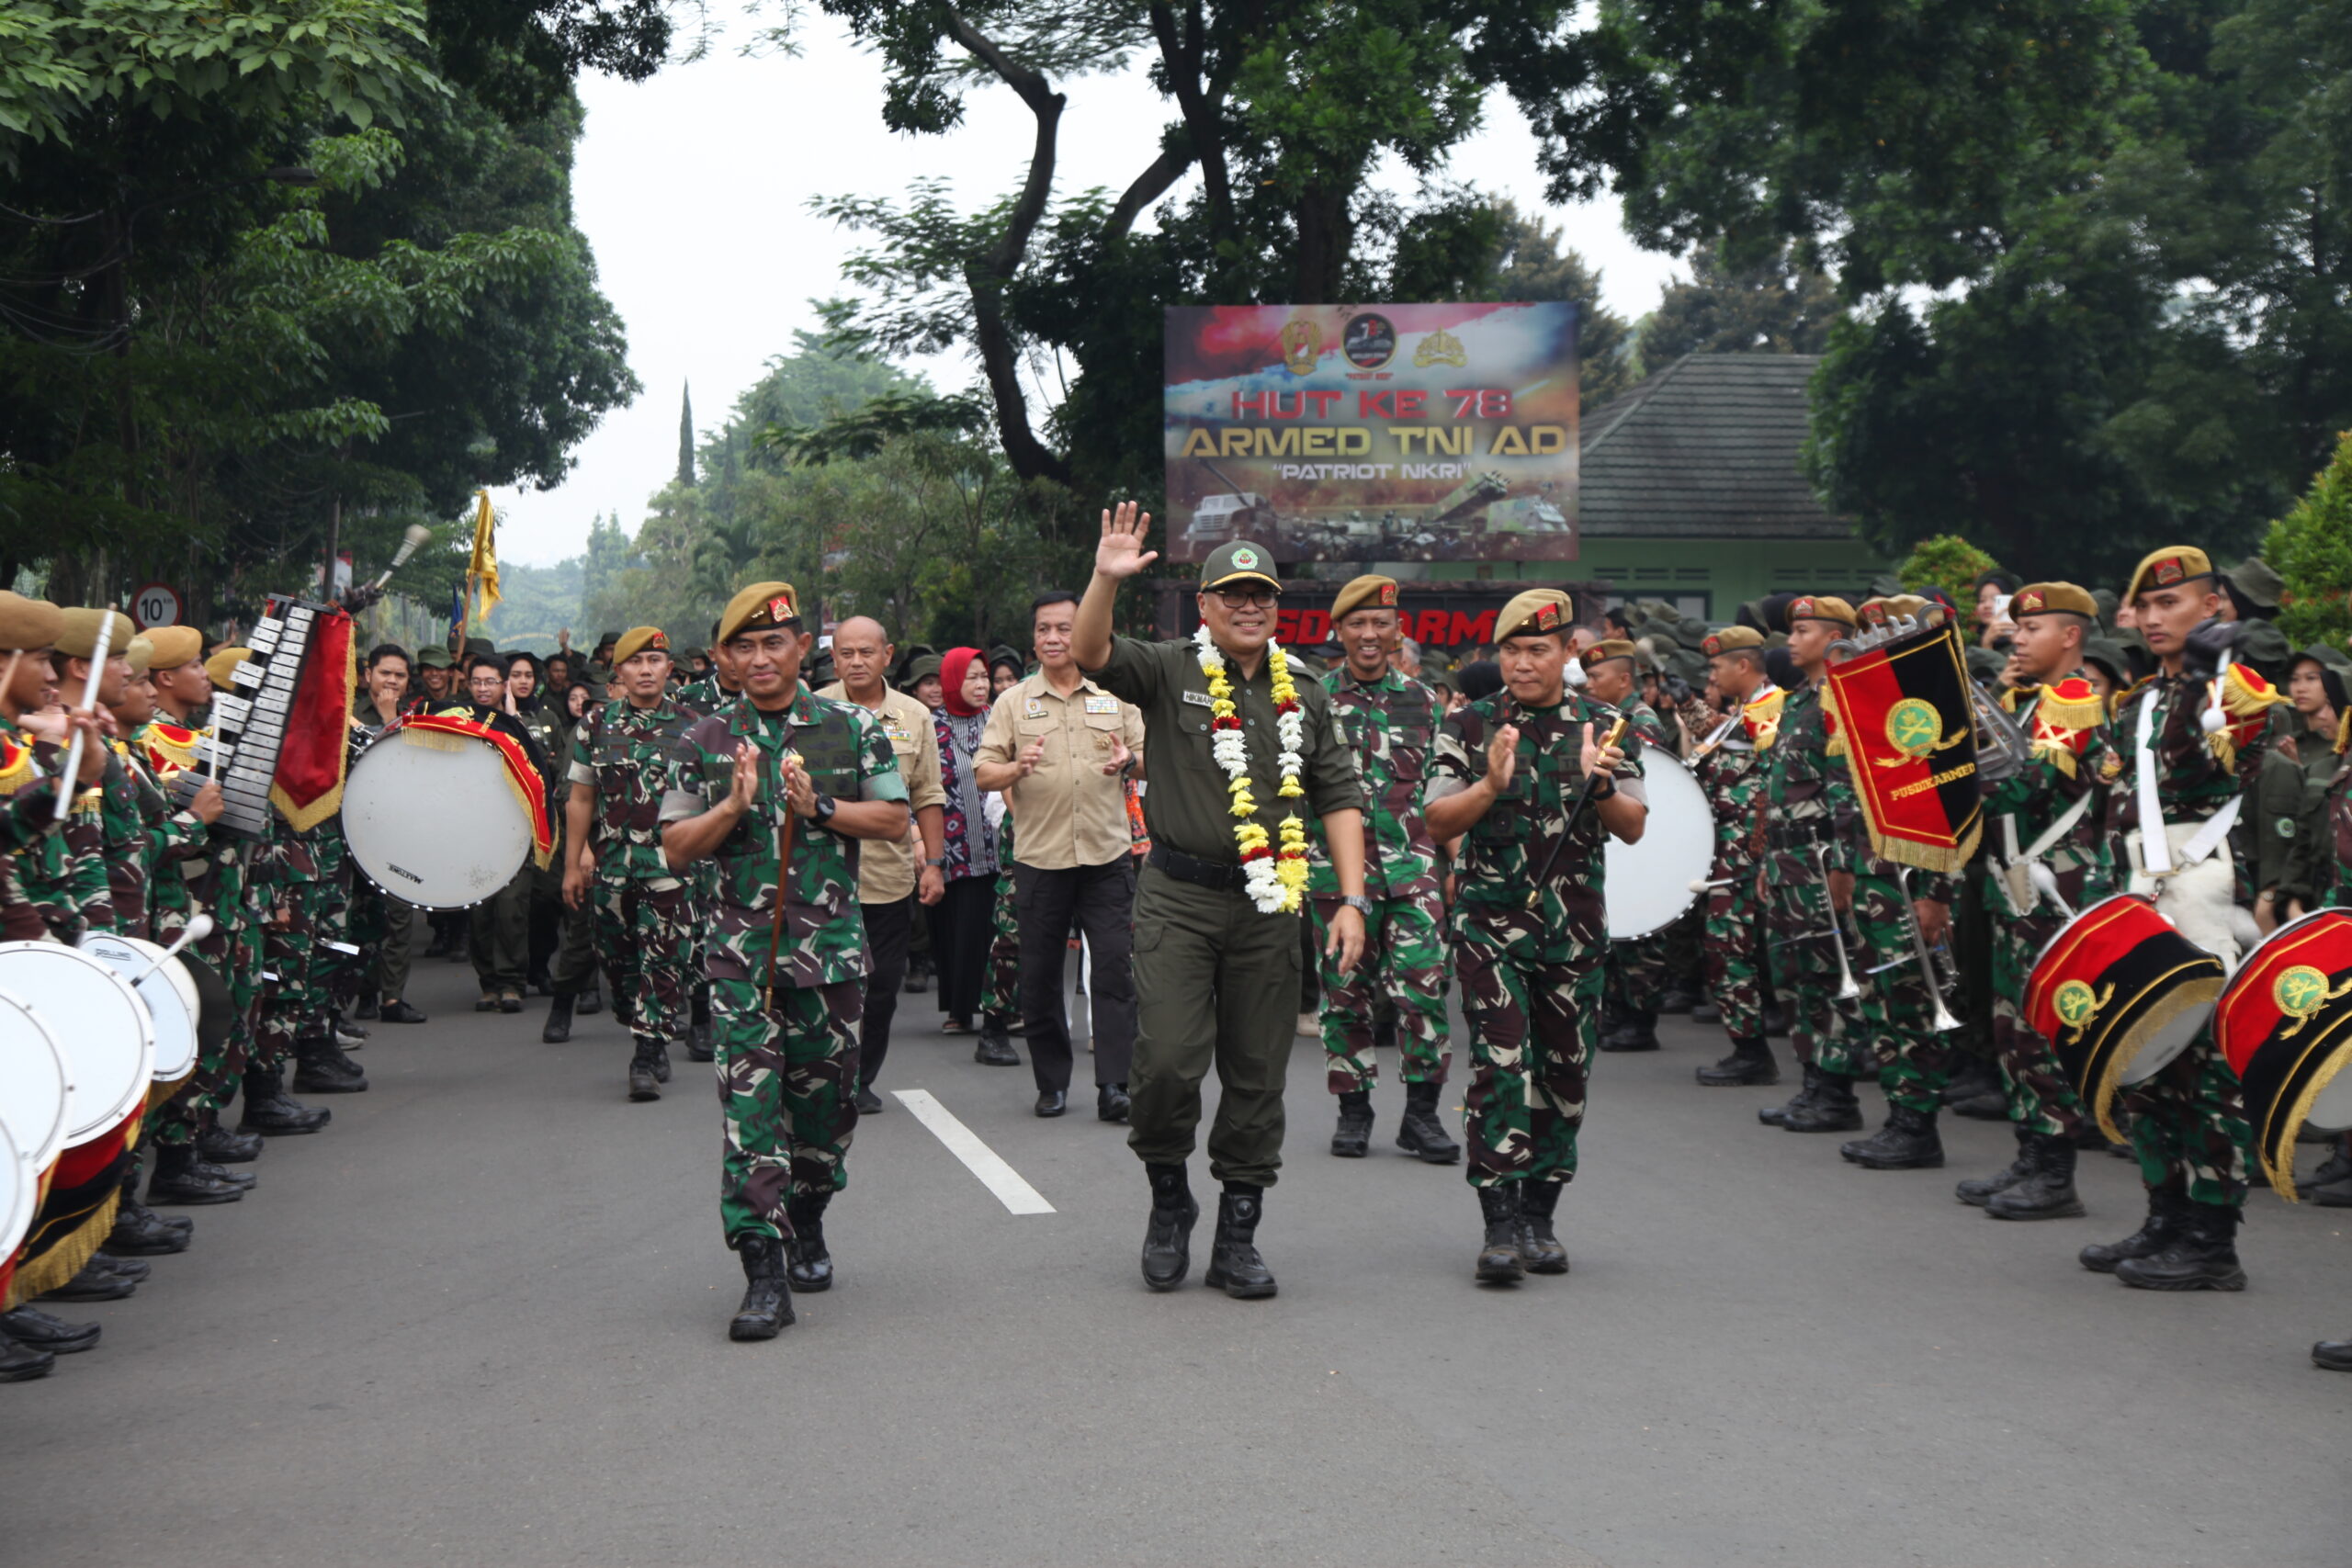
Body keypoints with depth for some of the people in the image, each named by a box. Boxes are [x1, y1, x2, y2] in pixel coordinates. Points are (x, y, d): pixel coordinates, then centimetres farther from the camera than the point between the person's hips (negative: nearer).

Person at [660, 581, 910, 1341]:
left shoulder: (852, 729, 5)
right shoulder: (707, 742, 6)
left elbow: (895, 820, 4)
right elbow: (676, 847, 5)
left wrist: (819, 807, -10)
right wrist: (735, 805, -12)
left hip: (832, 945, 1)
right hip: (742, 950, -1)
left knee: (826, 1099, 11)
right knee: (750, 1106, -10)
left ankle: (807, 1226, 36)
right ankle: (764, 1273, -10)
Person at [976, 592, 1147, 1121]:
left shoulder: (1116, 695, 9)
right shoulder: (1014, 701, 7)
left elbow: (1149, 757, 12)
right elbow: (982, 773, 2)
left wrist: (1129, 762, -11)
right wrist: (1015, 768, -19)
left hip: (1107, 854, 0)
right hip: (1039, 856, 0)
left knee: (1114, 967, -6)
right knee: (1040, 975, 4)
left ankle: (1114, 1085, -5)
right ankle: (1052, 1082, 16)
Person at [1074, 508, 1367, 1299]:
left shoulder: (1304, 696, 12)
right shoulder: (1168, 671, 2)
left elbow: (1339, 797, 12)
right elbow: (1089, 654, -15)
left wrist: (1352, 899, 3)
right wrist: (1108, 581, -32)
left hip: (1268, 908, 3)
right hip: (1178, 899, -3)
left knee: (1257, 1076, 5)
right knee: (1167, 1061, -12)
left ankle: (1237, 1240, 15)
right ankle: (1169, 1198, 14)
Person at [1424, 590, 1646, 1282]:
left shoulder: (1605, 727, 6)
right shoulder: (1469, 726, 3)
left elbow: (1634, 829, 2)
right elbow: (1437, 821, -2)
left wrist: (1598, 785, -18)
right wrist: (1491, 786, -20)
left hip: (1575, 927, 2)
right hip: (1491, 921, -2)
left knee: (1564, 1072, 7)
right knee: (1500, 1067, -12)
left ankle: (1539, 1217, 19)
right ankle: (1500, 1224, -11)